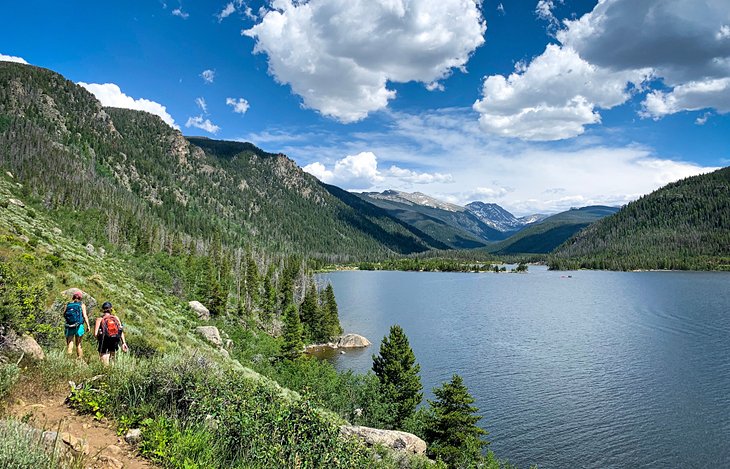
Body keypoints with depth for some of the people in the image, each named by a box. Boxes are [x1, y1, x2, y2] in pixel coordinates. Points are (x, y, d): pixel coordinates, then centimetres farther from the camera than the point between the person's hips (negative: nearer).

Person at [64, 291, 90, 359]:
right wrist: (88, 326, -3)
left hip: (69, 327, 1)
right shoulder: (82, 305, -1)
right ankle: (80, 358, 11)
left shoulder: (68, 305, 4)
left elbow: (64, 315, 8)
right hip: (78, 327, -1)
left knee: (69, 344, 5)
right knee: (78, 344, 9)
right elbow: (85, 316, -7)